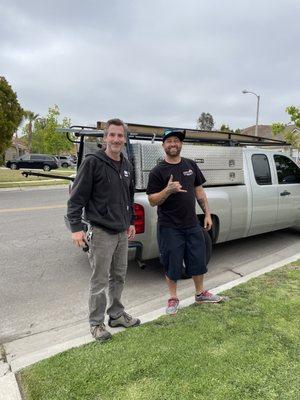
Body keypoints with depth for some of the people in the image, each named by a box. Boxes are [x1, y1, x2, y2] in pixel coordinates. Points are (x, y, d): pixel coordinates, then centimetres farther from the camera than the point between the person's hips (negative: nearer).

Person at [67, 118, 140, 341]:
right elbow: (77, 197, -12)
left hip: (122, 232, 7)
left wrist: (131, 222, 19)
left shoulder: (127, 166, 11)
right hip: (101, 232, -7)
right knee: (100, 281, 3)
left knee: (119, 277, 17)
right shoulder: (93, 163, -11)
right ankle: (96, 323, 23)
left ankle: (117, 315, 35)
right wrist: (76, 227, -17)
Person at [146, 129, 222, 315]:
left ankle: (200, 293, 38)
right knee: (172, 264, 7)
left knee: (198, 260, 15)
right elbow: (153, 201, -10)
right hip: (170, 228, -4)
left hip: (193, 224, 5)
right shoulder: (158, 171, -7)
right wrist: (168, 190, -27)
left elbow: (199, 191, 12)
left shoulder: (191, 165, 7)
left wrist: (207, 214, 8)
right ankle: (173, 298, 28)